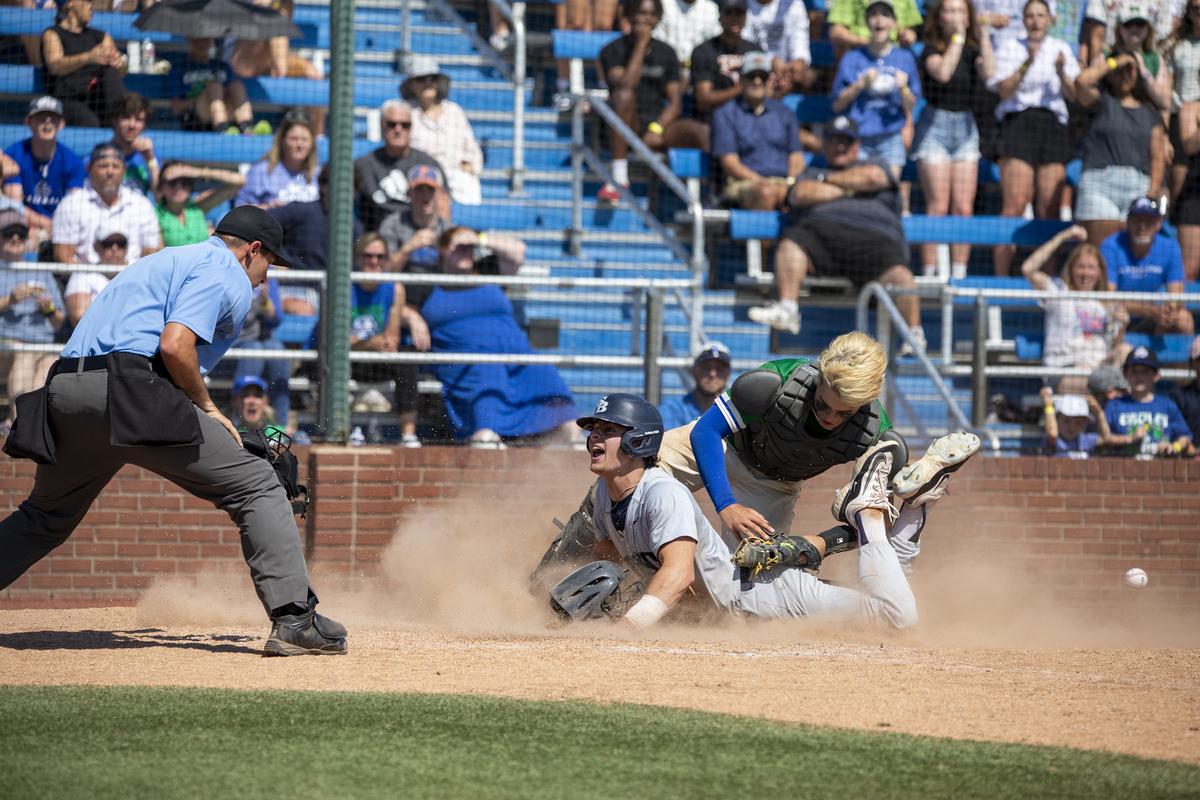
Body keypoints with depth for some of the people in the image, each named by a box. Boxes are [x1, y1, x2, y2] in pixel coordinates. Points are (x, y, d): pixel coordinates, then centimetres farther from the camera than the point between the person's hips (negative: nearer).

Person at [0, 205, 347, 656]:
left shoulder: (166, 260, 33)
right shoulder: (227, 272, 4)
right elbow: (175, 345, -12)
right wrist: (207, 408, 1)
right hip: (129, 393, -8)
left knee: (45, 518, 25)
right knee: (256, 487, -2)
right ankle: (294, 619, -12)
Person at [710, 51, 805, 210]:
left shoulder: (784, 113, 24)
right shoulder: (724, 115, 12)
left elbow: (797, 158, 18)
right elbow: (730, 163, 2)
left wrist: (790, 182, -6)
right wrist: (761, 182, -12)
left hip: (783, 183, 3)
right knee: (766, 193, -40)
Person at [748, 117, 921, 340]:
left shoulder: (877, 165, 28)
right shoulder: (811, 173, 31)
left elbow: (872, 177, 4)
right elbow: (802, 194, 8)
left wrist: (828, 179, 16)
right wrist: (850, 188, 11)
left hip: (873, 235, -1)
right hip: (821, 230, 1)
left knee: (898, 275, -29)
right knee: (790, 243, -31)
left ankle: (915, 334, -30)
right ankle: (786, 309, -43)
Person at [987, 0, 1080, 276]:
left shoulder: (1062, 49, 15)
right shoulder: (1010, 48, 9)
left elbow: (1073, 94, 6)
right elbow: (1004, 90, -4)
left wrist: (1061, 72, -12)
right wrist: (1027, 64, -15)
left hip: (1053, 126, 3)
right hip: (1018, 123, -3)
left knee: (1049, 208, -4)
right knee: (1015, 204, -14)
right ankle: (1001, 277, -14)